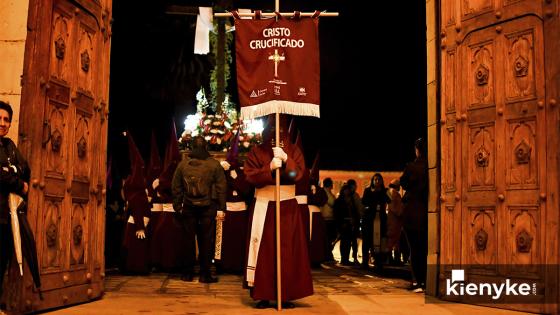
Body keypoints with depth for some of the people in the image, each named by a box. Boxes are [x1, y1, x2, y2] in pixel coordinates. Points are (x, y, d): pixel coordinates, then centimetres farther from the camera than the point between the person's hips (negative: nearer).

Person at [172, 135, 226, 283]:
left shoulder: (183, 164, 1)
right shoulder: (214, 164, -5)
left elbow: (175, 187, 5)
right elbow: (221, 187, -5)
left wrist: (177, 206, 14)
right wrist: (221, 208, 1)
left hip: (189, 208, 2)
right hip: (207, 208, -2)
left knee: (189, 240, 10)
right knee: (206, 241, 5)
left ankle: (188, 273, 15)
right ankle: (205, 274, 7)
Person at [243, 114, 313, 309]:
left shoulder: (293, 151, 6)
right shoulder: (256, 151, 4)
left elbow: (298, 174, -7)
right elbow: (251, 177, -7)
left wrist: (285, 159, -20)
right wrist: (270, 168, -19)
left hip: (288, 207, 1)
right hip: (263, 206, -1)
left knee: (288, 251, -1)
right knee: (264, 251, -3)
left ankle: (286, 295, 4)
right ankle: (263, 295, 2)